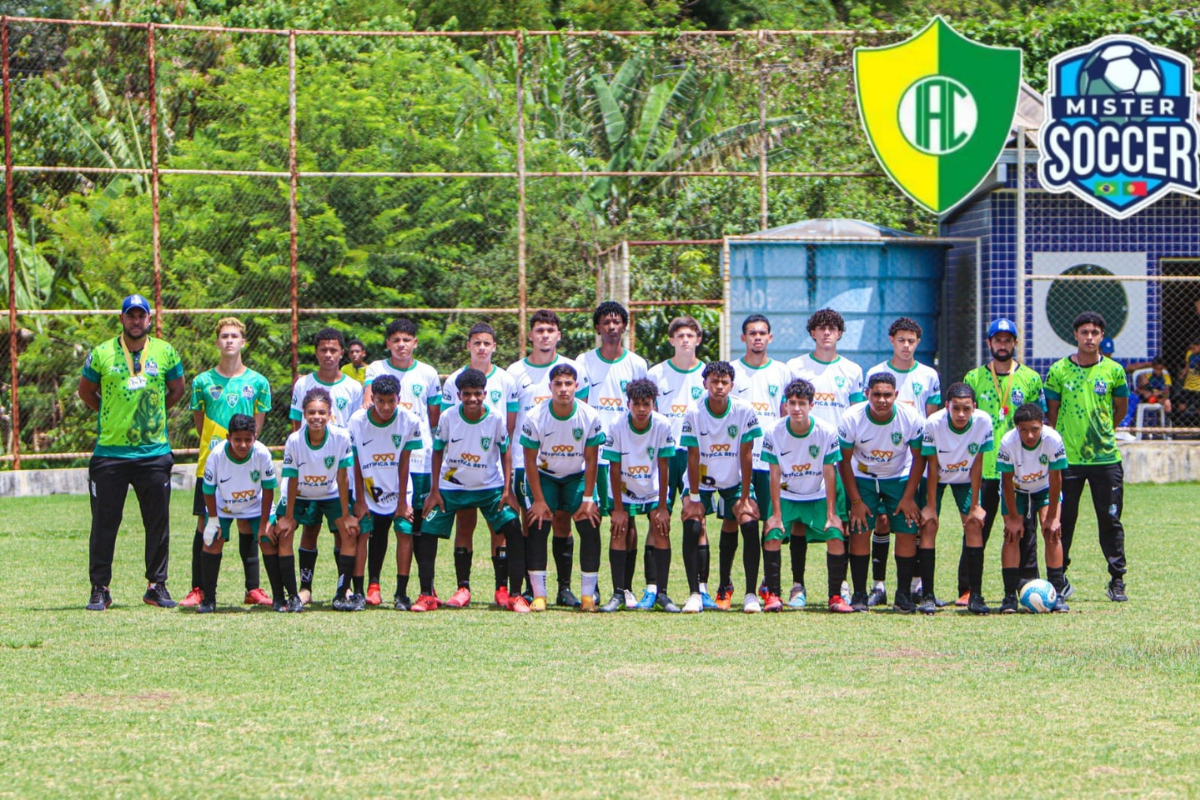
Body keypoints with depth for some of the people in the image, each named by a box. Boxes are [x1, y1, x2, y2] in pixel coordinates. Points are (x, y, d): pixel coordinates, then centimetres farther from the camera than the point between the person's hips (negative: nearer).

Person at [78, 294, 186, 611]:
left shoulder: (165, 353, 4)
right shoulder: (102, 354, 0)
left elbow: (177, 389, 18)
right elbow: (86, 391, 14)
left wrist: (151, 414, 11)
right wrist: (109, 414, 9)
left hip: (154, 451, 1)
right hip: (110, 451, -1)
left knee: (158, 522, 4)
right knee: (104, 522, -1)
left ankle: (157, 585, 13)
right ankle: (99, 588, 6)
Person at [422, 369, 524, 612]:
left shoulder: (497, 419, -12)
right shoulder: (448, 418, -11)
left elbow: (505, 454, -2)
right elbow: (438, 452, 1)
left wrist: (508, 490, -9)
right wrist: (434, 491, -2)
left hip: (490, 487, -1)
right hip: (451, 487, 1)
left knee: (513, 528, -15)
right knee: (427, 533, -8)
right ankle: (426, 595, 6)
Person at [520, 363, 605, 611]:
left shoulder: (590, 417, -18)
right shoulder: (535, 418, -21)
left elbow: (591, 459, -10)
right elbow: (530, 461, -13)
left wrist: (588, 498, -12)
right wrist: (538, 500, -15)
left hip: (578, 476, 1)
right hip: (544, 476, -1)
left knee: (590, 527, -12)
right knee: (538, 526, -14)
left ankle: (589, 595, -5)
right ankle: (538, 595, -9)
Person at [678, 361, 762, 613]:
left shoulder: (745, 411, -17)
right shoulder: (694, 413, -18)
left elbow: (746, 456, -13)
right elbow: (693, 456, -15)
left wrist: (745, 498, -13)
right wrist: (694, 498, -16)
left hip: (735, 480, 0)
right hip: (702, 479, 0)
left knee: (748, 522, -19)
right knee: (693, 526, -21)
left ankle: (751, 594, -13)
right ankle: (696, 592, -16)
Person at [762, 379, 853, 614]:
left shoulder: (827, 432, -15)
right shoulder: (774, 433, -14)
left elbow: (829, 474, -9)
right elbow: (775, 475, -9)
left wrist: (831, 513, -11)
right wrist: (776, 514, -13)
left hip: (818, 497, 0)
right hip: (786, 497, 0)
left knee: (836, 534, -17)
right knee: (773, 534, -20)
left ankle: (836, 596, -7)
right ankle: (773, 595, -10)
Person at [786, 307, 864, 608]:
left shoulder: (851, 371, 11)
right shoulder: (795, 367, 7)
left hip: (840, 456, 1)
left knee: (840, 521, -2)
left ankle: (841, 585, 5)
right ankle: (798, 586, 3)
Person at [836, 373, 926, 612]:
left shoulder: (911, 418, -21)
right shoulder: (852, 419, -22)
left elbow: (919, 458, -7)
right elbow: (844, 461, -11)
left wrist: (909, 497, -11)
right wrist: (856, 501, -13)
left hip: (900, 478, 1)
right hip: (862, 478, -1)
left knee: (907, 532, -9)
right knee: (860, 531, -12)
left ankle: (903, 594, 1)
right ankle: (859, 594, -2)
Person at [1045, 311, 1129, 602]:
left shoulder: (1113, 371, 2)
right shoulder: (1059, 371, 0)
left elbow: (1121, 408, 16)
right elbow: (1051, 412, 8)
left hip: (1106, 457, 0)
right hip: (1068, 458, 0)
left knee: (1110, 520, 2)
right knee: (1063, 520, 2)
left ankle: (1117, 581, 9)